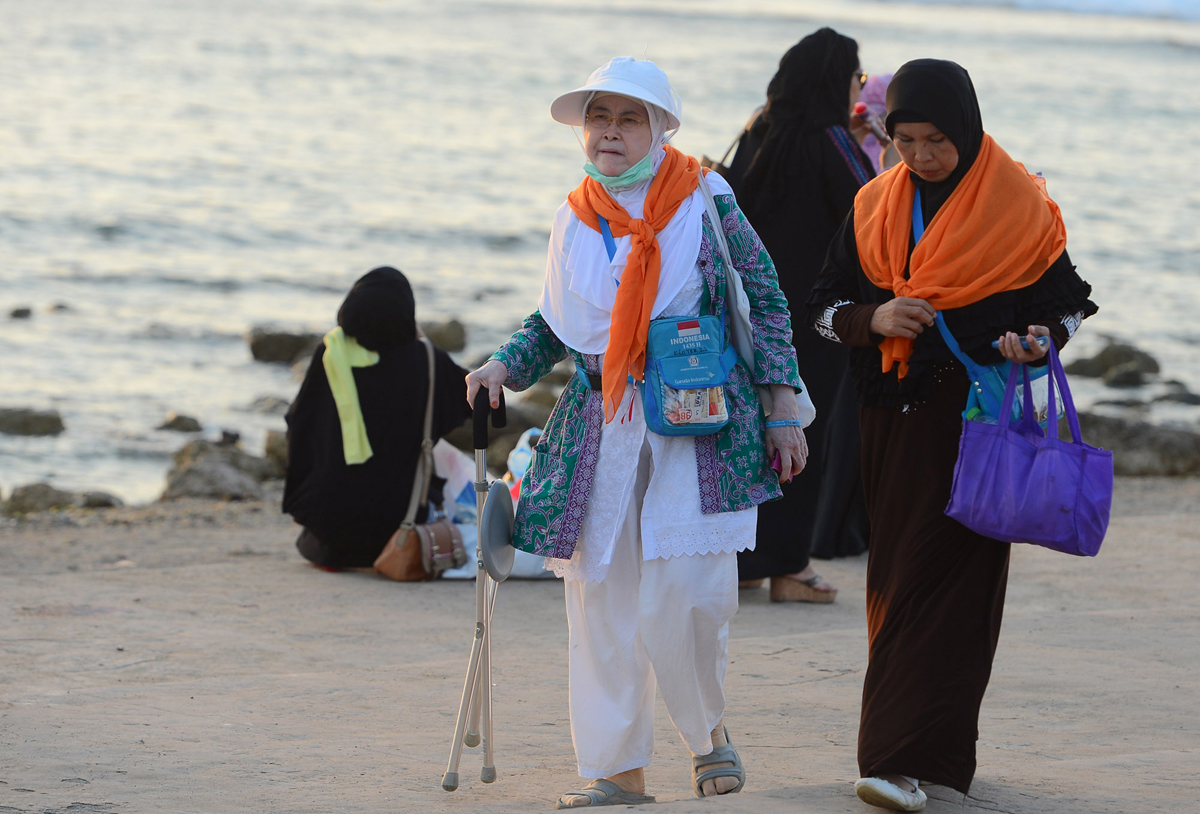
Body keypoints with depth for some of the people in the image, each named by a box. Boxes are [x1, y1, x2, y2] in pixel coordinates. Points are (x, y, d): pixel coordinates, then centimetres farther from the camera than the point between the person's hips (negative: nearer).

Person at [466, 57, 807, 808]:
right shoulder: (575, 221, 11)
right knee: (600, 596, 2)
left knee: (684, 592, -13)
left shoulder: (705, 203, 0)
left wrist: (783, 410, 0)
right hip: (600, 426, 4)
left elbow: (767, 304, 3)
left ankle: (709, 727, 13)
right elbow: (556, 323, 24)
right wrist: (505, 366, 6)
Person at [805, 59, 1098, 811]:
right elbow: (826, 304, 11)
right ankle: (939, 751, 17)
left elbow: (1068, 303, 3)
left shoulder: (1019, 206, -4)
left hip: (976, 418, -5)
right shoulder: (874, 207, 8)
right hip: (892, 417, 5)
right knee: (897, 576, 6)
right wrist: (873, 319, -11)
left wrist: (1039, 340, -19)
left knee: (940, 581, -10)